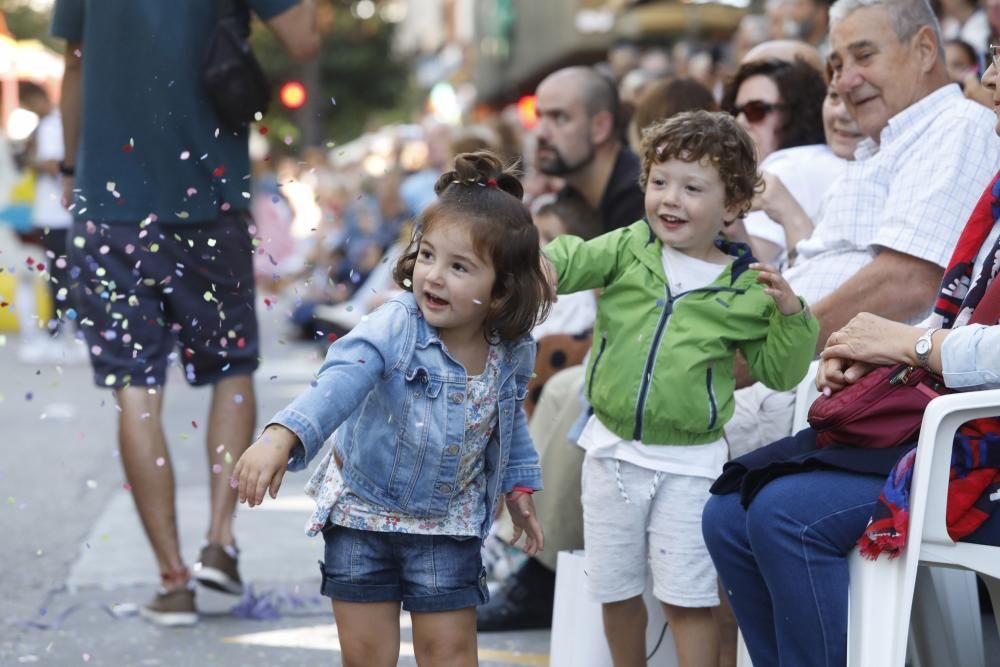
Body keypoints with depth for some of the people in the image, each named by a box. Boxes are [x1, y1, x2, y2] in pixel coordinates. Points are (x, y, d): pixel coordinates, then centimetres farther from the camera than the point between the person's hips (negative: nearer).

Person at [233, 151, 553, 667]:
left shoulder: (512, 354, -13)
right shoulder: (396, 327, -27)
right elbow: (342, 381, -45)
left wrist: (520, 488, 15)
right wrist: (282, 436, -60)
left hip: (447, 524, 2)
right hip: (362, 509, -2)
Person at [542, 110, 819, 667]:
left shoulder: (746, 289, -4)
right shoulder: (629, 250, 1)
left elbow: (779, 371, 1)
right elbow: (574, 261, -9)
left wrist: (791, 314, -15)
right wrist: (543, 261, -31)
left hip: (689, 464, -3)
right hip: (613, 451, 3)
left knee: (689, 599, -1)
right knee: (616, 591, 16)